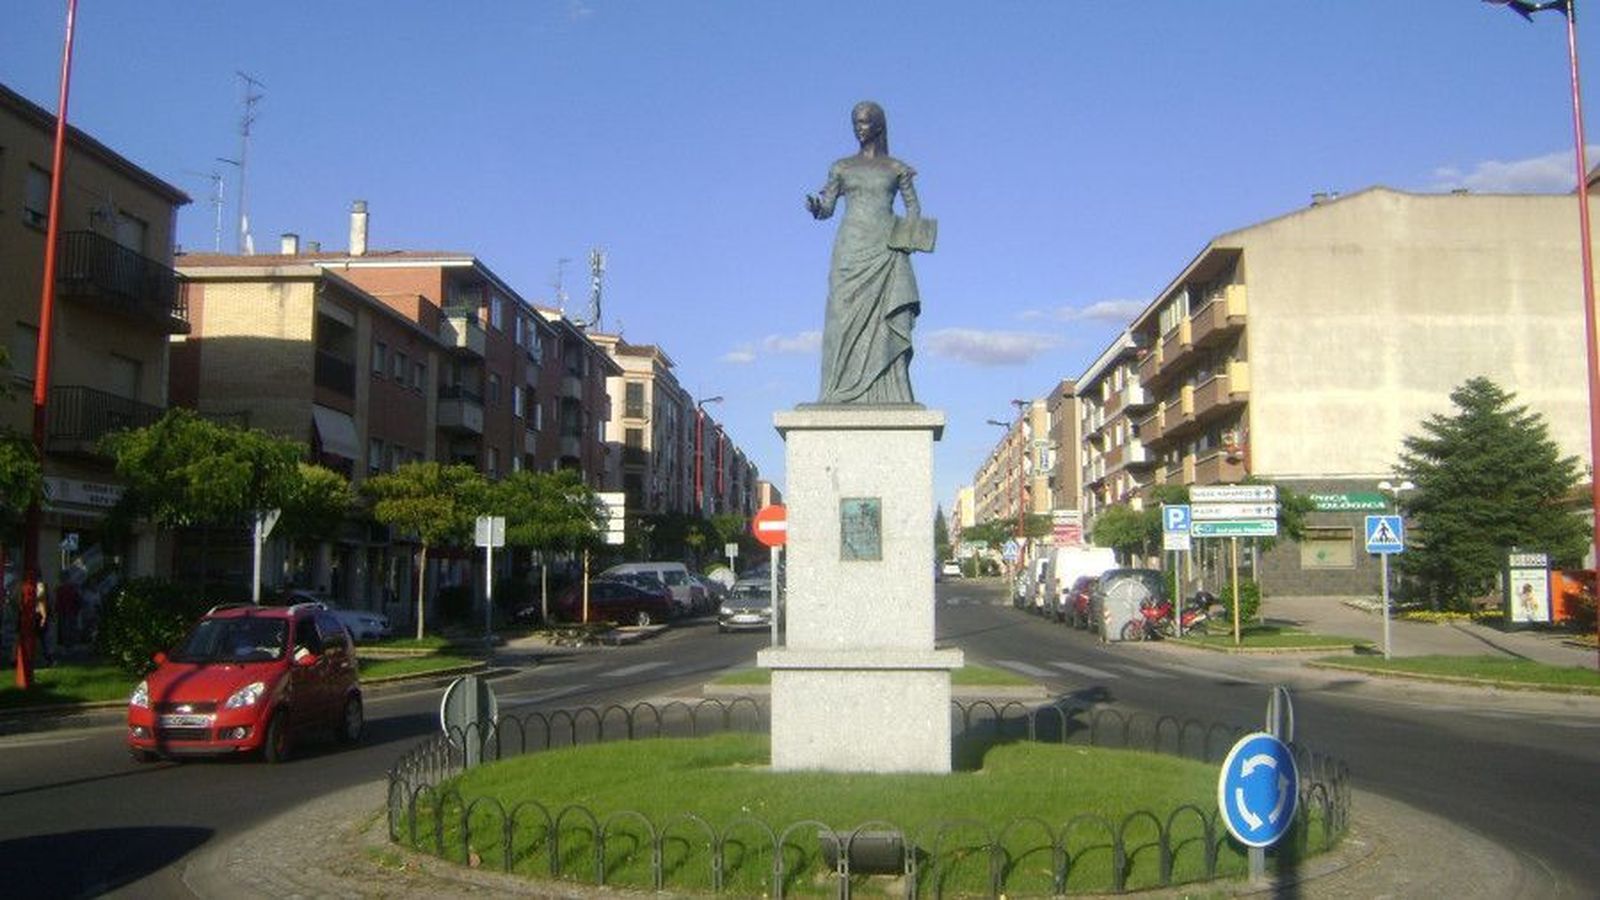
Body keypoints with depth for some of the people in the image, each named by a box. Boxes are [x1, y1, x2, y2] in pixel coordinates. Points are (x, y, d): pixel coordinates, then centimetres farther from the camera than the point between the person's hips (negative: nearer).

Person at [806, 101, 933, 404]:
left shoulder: (896, 169, 13)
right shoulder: (842, 168, 14)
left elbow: (913, 208, 13)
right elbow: (826, 207, 9)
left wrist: (907, 240, -4)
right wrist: (814, 206, -14)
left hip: (886, 254, 0)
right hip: (851, 253, 1)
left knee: (886, 323, -8)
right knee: (847, 319, -7)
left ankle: (887, 398, -9)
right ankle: (844, 396, -9)